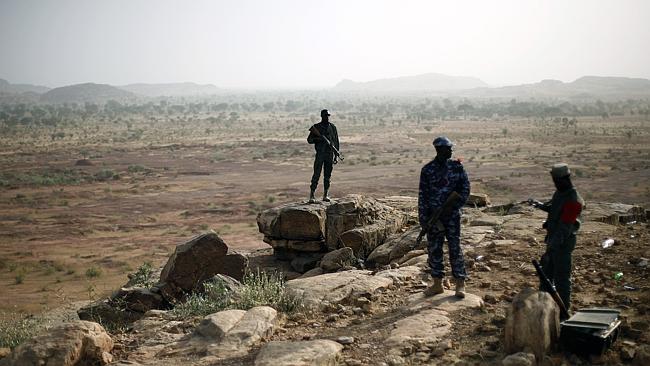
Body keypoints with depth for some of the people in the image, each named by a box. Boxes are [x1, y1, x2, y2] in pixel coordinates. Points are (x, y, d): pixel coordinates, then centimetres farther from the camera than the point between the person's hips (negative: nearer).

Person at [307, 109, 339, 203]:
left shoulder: (333, 127, 9)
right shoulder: (316, 127, 2)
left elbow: (336, 142, 12)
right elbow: (309, 140, 1)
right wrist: (318, 139, -17)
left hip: (330, 155, 3)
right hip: (320, 154, -3)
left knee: (327, 176, 5)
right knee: (316, 175, -8)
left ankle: (325, 195, 12)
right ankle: (312, 196, -6)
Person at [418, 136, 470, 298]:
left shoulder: (456, 166, 0)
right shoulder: (427, 170, 0)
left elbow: (465, 188, 2)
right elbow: (422, 195, 1)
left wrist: (456, 205, -11)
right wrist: (423, 217, -4)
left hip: (452, 215, -1)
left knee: (455, 248, 0)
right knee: (434, 249, 6)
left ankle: (460, 284, 9)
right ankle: (437, 284, 17)